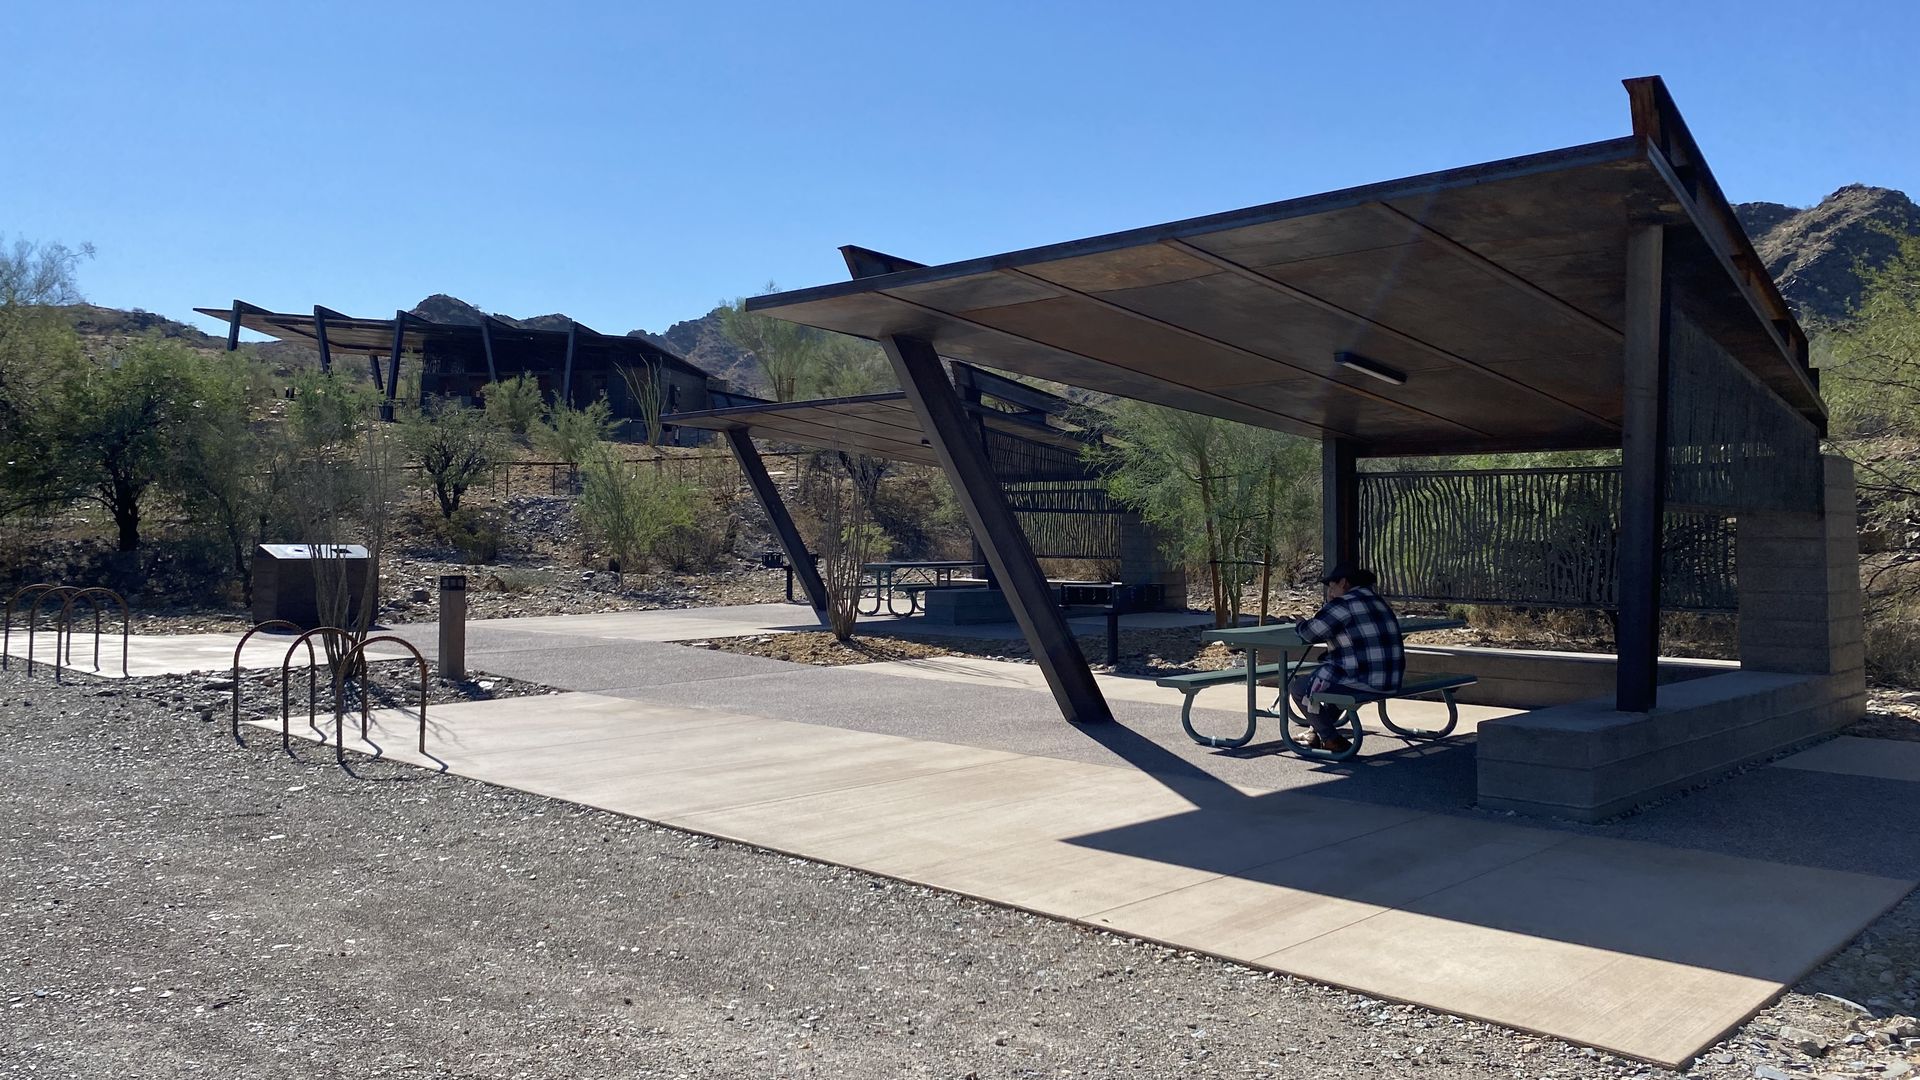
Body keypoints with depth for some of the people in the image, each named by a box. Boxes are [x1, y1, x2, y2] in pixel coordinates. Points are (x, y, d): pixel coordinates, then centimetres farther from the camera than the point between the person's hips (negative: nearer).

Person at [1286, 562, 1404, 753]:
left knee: (1297, 687, 4)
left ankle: (1332, 739, 7)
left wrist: (1301, 626, 8)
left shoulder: (1345, 604, -13)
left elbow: (1311, 633, -12)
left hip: (1363, 683, -10)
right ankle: (1320, 732, 40)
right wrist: (1331, 603, 21)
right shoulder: (1377, 602, 17)